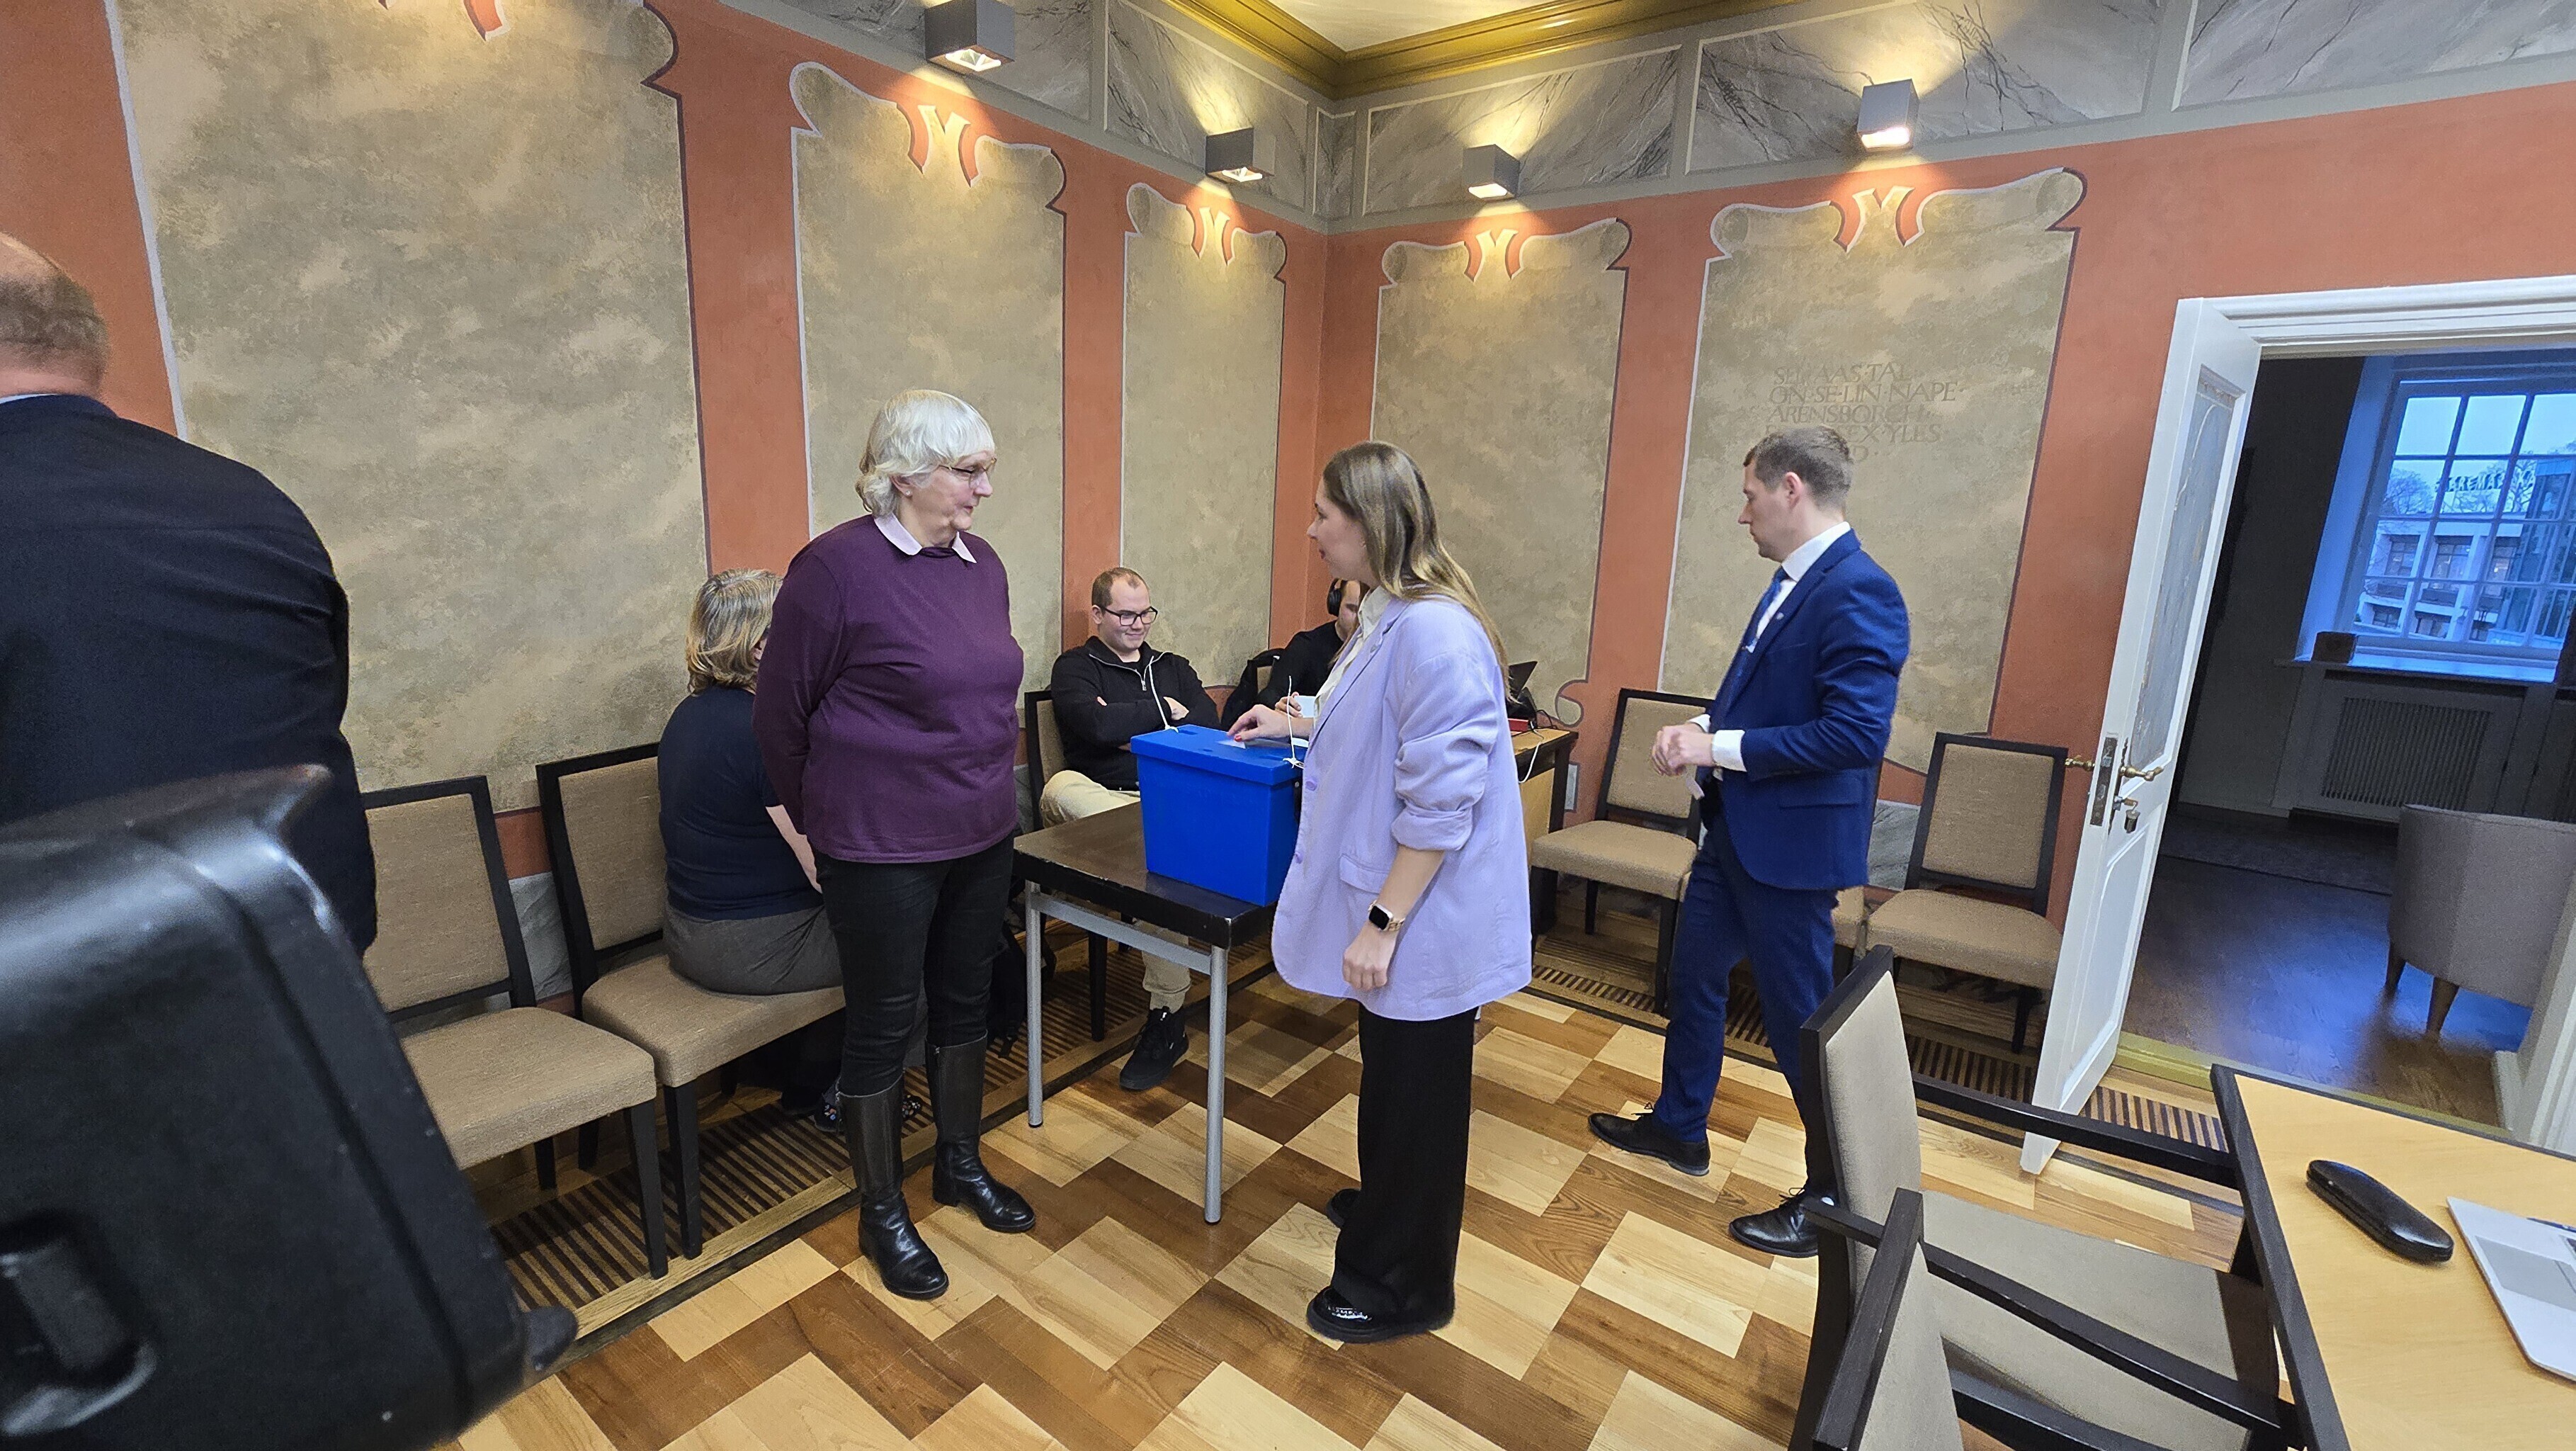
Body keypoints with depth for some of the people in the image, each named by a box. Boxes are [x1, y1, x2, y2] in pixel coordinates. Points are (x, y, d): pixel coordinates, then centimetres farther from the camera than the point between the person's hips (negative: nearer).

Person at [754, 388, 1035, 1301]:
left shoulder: (983, 566, 5)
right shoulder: (837, 567, -15)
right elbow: (779, 713, -6)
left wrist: (989, 795, 17)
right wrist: (817, 818, 5)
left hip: (981, 838, 6)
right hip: (882, 850, -6)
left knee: (964, 1003, 19)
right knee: (884, 1023, 10)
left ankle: (960, 1164, 40)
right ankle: (882, 1213, 31)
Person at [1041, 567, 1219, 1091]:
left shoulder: (1173, 668, 24)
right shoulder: (1075, 667, 12)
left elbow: (1207, 721, 5)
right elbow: (1097, 725, -10)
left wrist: (1128, 722, -3)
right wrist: (1165, 711, 2)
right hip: (1101, 797, -1)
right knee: (1060, 789, -37)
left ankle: (1166, 1017, -17)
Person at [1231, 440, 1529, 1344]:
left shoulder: (1434, 632, -26)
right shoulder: (1389, 615, 6)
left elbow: (1441, 803, -27)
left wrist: (1382, 923, -22)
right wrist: (1296, 725, 27)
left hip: (1423, 918, -9)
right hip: (1390, 904, 10)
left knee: (1416, 1092, 10)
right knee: (1391, 1074, 26)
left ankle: (1405, 1286, 32)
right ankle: (1384, 1208, 50)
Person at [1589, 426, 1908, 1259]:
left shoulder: (1858, 591, -20)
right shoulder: (1793, 581, 8)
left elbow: (1857, 733, -27)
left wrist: (1718, 746, -23)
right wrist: (1703, 731, -2)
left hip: (1789, 844, -10)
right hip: (1734, 829, 10)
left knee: (1799, 1020, 6)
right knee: (1694, 978, 21)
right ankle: (1678, 1128, 41)